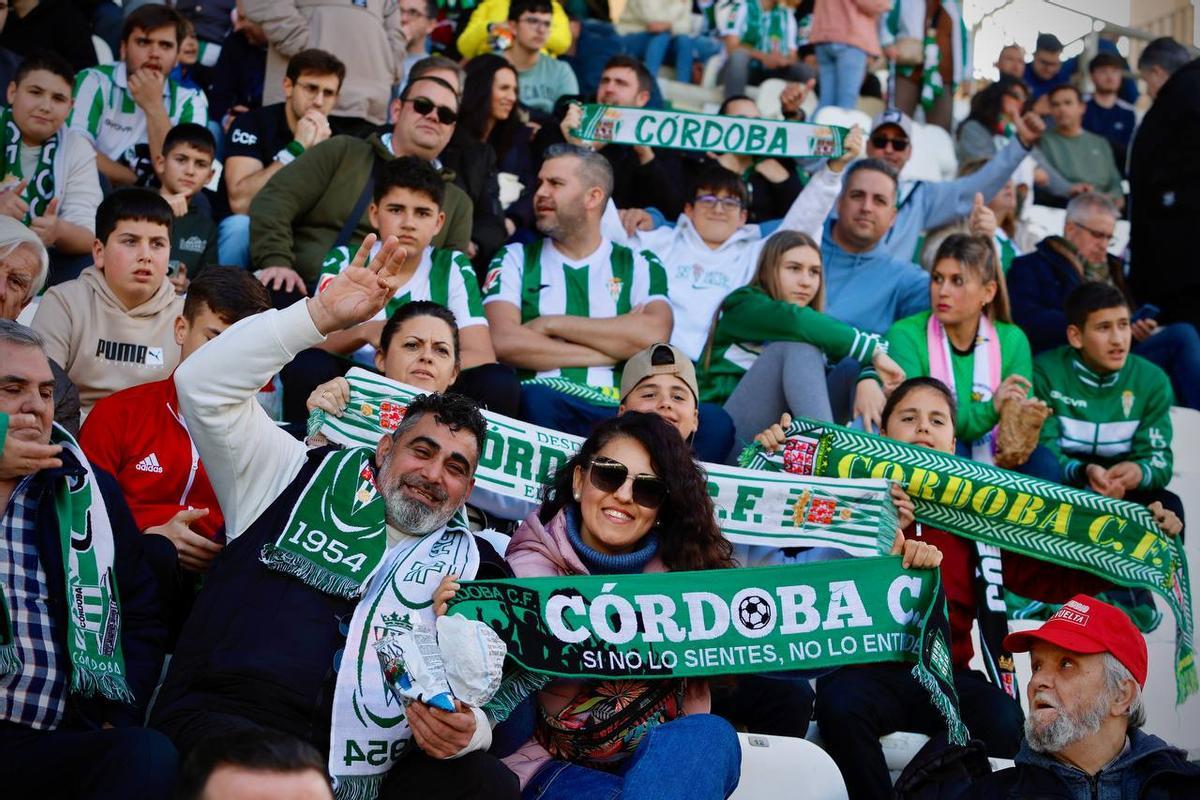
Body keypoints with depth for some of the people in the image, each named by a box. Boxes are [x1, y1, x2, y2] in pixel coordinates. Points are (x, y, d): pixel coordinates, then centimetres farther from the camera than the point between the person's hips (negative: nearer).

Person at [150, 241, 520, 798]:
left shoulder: (471, 568, 21)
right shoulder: (305, 479, 19)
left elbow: (478, 699, 16)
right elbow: (204, 384, 10)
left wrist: (463, 731, -11)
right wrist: (322, 314, 1)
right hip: (224, 717, -2)